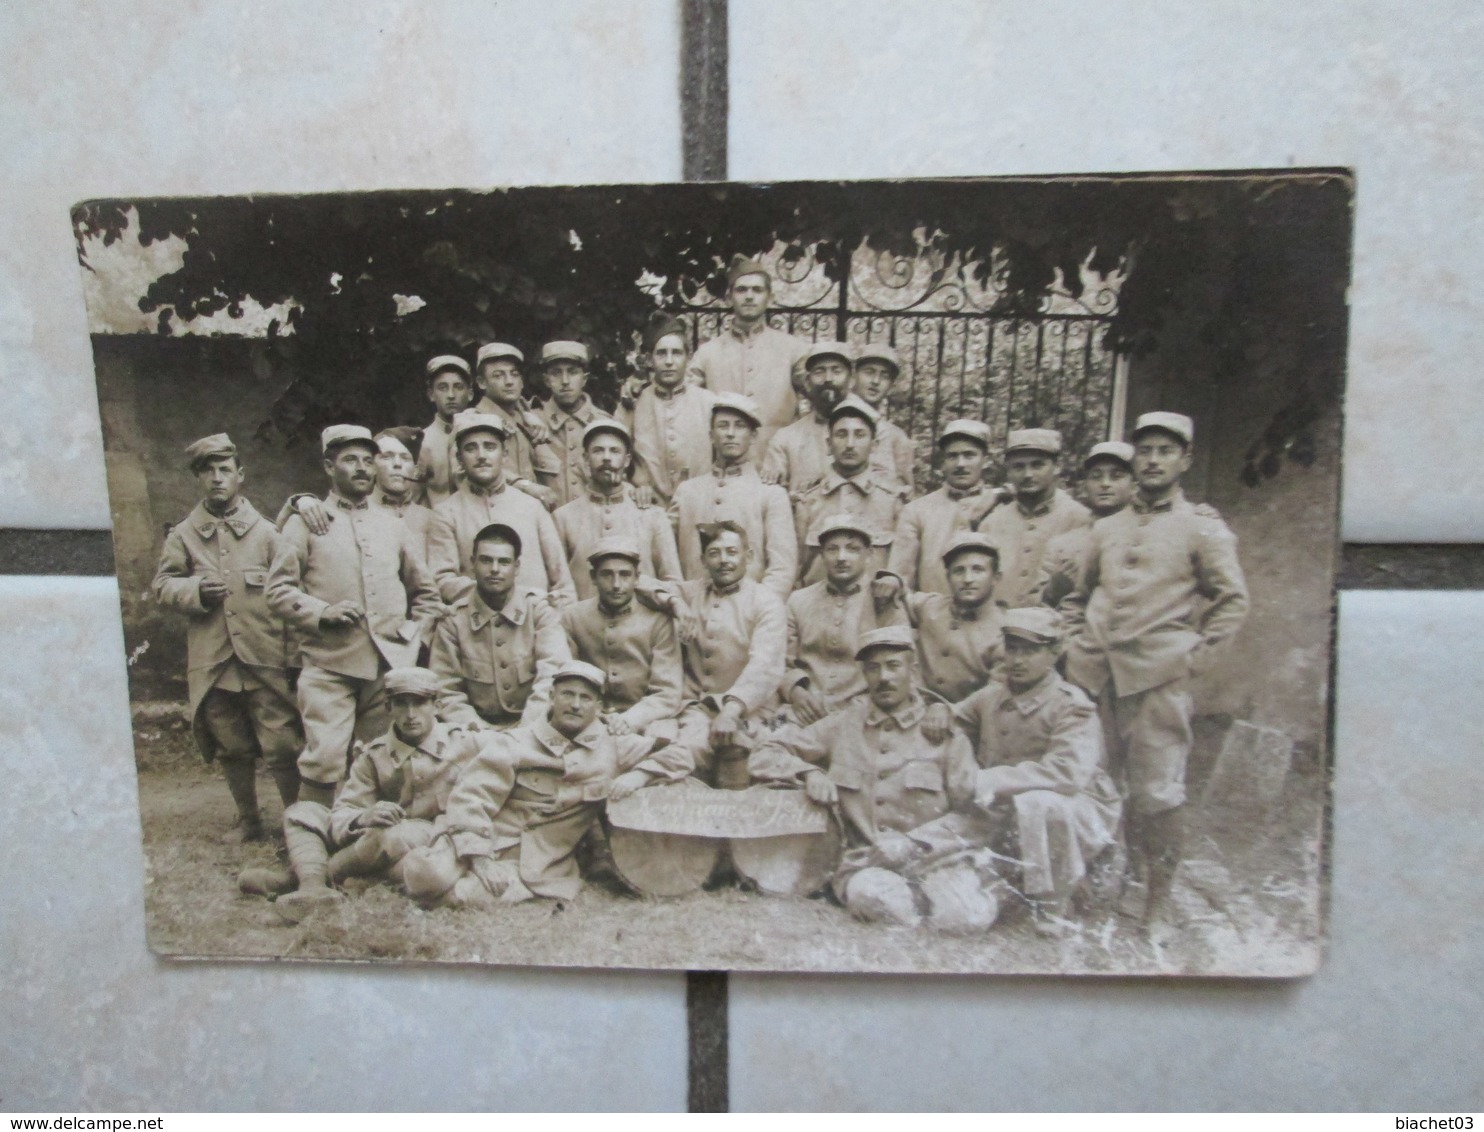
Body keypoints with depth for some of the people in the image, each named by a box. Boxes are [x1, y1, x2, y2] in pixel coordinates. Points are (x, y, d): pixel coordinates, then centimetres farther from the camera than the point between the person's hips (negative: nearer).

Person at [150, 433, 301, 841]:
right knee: (231, 748, 14)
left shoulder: (264, 531, 4)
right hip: (212, 662, 3)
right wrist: (195, 591, -10)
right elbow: (160, 586, 11)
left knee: (282, 746, -3)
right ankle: (247, 819, 30)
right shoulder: (183, 535, 9)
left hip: (265, 657, -2)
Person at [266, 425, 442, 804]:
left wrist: (414, 635, 8)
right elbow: (278, 590, 1)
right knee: (324, 762, -11)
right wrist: (322, 613, -14)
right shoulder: (305, 523, 7)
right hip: (329, 665, -3)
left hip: (391, 665, 4)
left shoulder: (391, 523, 18)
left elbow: (425, 591, 22)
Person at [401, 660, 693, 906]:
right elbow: (471, 797, -5)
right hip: (491, 846, -1)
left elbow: (675, 755, 10)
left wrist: (638, 775, -10)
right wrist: (480, 859, -19)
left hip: (541, 868, 2)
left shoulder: (612, 748, 10)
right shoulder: (513, 743, 5)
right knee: (427, 874, -29)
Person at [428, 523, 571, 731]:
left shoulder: (538, 608, -1)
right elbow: (446, 692, 0)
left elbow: (554, 673, -14)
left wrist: (527, 728, -25)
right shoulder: (453, 619, 3)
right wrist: (475, 728, -17)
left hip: (536, 729, -1)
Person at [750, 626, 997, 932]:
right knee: (872, 894, -36)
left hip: (934, 856, 0)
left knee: (970, 915, -31)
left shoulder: (942, 732, 9)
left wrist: (919, 842, -12)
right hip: (865, 862, 0)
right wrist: (808, 773, -6)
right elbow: (765, 755, 15)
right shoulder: (843, 725, 13)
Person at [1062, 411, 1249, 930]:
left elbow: (1233, 600, 3)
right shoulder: (1106, 529, 17)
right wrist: (1076, 645, 10)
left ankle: (1156, 905, 10)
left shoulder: (1203, 527, 5)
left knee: (1157, 794, -4)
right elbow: (1077, 596, 24)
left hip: (1160, 678, -4)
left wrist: (1197, 655, -6)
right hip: (1096, 674, 5)